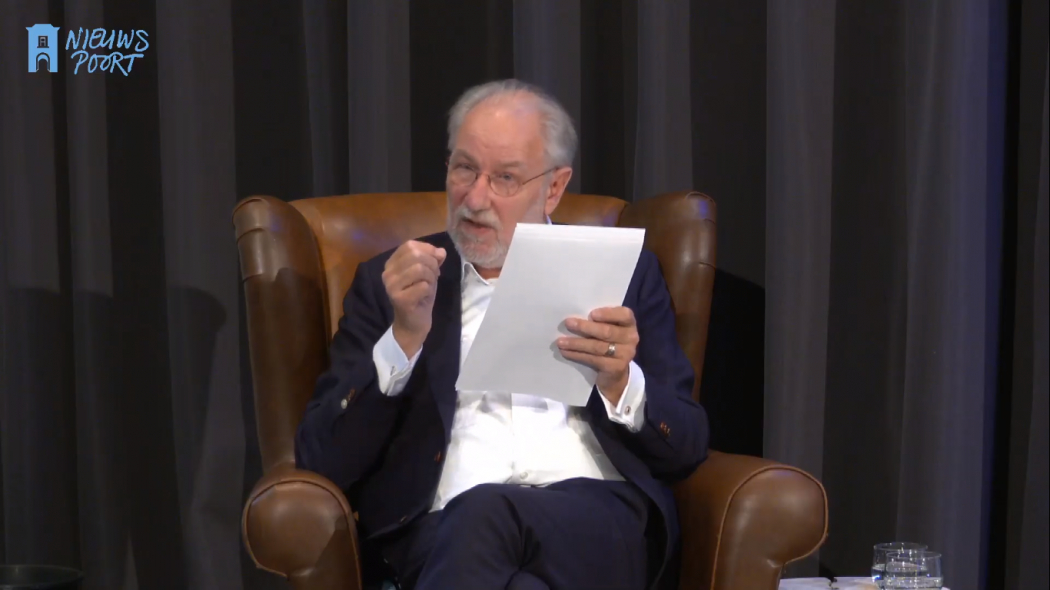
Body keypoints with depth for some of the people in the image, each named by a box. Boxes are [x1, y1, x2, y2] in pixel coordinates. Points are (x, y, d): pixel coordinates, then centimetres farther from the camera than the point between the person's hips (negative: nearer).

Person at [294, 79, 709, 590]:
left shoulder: (625, 275, 17)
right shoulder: (393, 281, 16)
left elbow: (688, 447, 14)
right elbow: (322, 461, 6)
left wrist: (620, 384, -8)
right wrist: (404, 338, -8)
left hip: (602, 523, 0)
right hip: (442, 531, 0)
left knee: (484, 515, -36)